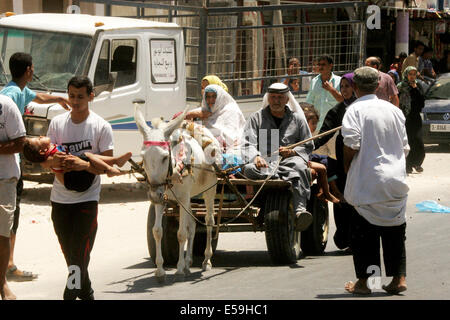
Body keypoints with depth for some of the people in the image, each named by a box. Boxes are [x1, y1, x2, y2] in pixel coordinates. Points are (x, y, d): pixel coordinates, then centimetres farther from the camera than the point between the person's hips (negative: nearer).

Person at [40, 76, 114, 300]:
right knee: (69, 253, 12)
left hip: (87, 198, -4)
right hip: (60, 198, 4)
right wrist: (54, 162, -19)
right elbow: (44, 161, 5)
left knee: (80, 254, -11)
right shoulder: (57, 123, 5)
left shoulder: (101, 127, -4)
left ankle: (70, 295, -11)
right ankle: (86, 293, 26)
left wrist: (84, 164, -25)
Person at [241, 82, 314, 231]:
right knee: (249, 169, -35)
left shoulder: (297, 118, 20)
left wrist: (292, 151, -5)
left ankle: (300, 209, -52)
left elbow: (308, 146, 17)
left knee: (299, 166, -37)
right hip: (264, 162, 1)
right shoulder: (256, 118, 18)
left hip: (289, 159, 0)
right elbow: (248, 144, 7)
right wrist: (256, 157, -16)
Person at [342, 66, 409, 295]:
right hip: (396, 182, 5)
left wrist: (347, 167, -2)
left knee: (364, 232, 2)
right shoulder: (394, 110, 10)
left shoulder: (355, 110, -8)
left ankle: (363, 281, 4)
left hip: (367, 181, -5)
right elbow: (404, 146, 13)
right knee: (395, 231, 11)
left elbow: (351, 145, -17)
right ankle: (398, 278, 10)